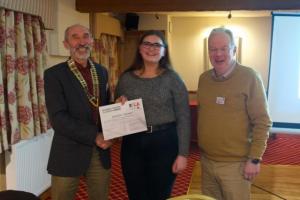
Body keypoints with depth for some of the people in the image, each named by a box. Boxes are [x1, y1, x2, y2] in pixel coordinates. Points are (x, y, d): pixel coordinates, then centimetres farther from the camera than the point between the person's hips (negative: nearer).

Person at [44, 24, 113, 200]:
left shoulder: (102, 71, 9)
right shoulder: (54, 74, -8)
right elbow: (58, 118, -16)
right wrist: (94, 136, -19)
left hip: (101, 150, 4)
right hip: (69, 153, -4)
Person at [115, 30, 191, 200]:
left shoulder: (172, 78, -4)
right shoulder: (126, 78, 4)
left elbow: (184, 118, -5)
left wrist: (183, 154, -8)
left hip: (164, 143, -2)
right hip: (132, 143, 3)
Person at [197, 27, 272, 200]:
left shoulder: (249, 77, -13)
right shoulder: (204, 78, 5)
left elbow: (262, 122, -13)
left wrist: (255, 159, -15)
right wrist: (201, 144, 14)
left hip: (235, 163, -5)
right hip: (206, 160, 6)